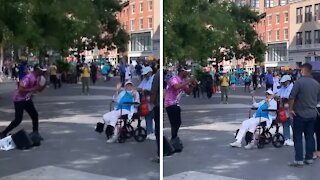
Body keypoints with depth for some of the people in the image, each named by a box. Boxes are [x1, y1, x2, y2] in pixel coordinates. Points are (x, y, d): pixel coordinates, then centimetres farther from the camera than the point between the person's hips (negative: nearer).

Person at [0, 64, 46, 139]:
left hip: (27, 99, 9)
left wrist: (44, 85, -8)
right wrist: (33, 89, -31)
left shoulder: (37, 78, 2)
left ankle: (35, 133, 17)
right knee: (18, 119, -10)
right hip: (19, 99, -9)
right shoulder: (28, 78, -25)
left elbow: (39, 89, 12)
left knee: (35, 115, 6)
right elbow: (20, 89, -31)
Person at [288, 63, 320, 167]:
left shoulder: (299, 82, -15)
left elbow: (292, 97, -18)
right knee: (309, 136, 13)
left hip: (300, 114, -6)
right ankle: (309, 158, 18)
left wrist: (290, 109, -7)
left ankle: (299, 160, -2)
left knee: (298, 137, -1)